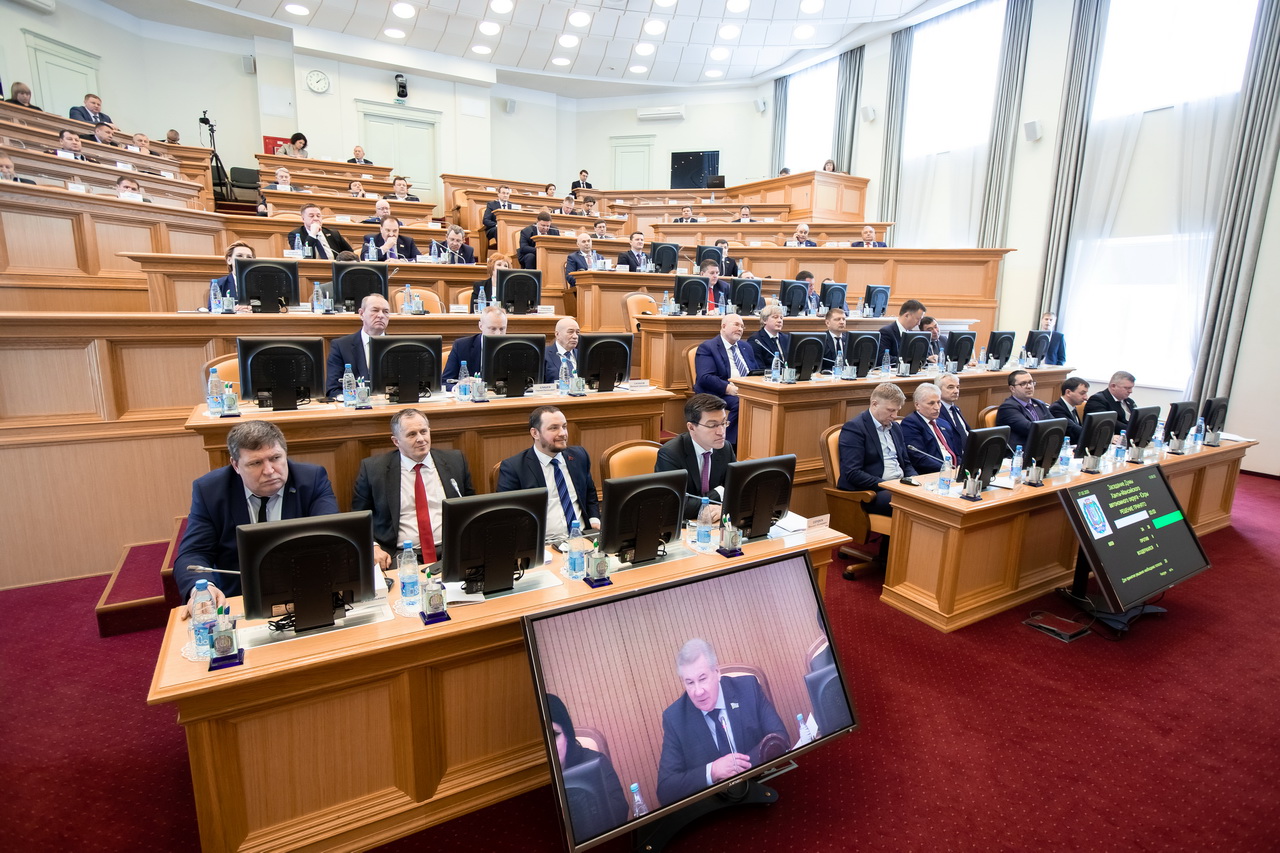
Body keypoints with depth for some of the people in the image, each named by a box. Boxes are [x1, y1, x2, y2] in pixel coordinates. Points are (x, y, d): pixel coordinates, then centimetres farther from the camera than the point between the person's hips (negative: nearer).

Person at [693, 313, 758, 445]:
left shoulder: (746, 348, 25)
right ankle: (730, 443, -24)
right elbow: (705, 378, -12)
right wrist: (728, 388, -24)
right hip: (719, 394, -6)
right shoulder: (707, 347, 1)